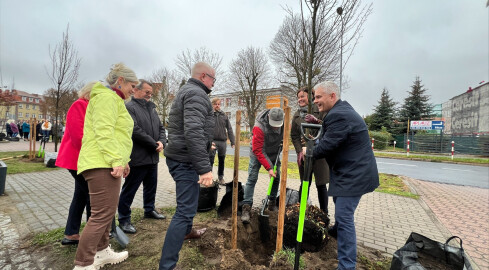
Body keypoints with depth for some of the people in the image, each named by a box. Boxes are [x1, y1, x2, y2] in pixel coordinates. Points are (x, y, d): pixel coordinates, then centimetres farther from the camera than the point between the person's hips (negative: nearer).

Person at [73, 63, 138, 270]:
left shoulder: (113, 100, 24)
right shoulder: (106, 97, -9)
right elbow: (103, 132, -22)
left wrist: (123, 160, 22)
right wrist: (117, 160, -25)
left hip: (106, 163, 11)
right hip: (102, 164, -11)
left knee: (106, 211, 18)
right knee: (102, 214, -7)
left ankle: (101, 252, 31)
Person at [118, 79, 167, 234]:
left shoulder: (151, 108, 16)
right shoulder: (129, 107, -10)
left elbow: (161, 127, 15)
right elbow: (135, 131, -21)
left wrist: (162, 142, -5)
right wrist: (154, 145, -15)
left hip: (153, 157, 8)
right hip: (137, 158, -8)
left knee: (151, 186, 20)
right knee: (129, 189, 5)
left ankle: (149, 210, 38)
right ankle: (124, 219, 20)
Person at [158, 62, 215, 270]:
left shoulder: (186, 91, 19)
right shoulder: (196, 93, -15)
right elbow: (194, 133, -28)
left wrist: (206, 144, 32)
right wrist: (204, 167, -29)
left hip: (180, 157, 11)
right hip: (186, 160, -11)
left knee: (187, 203, 29)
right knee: (185, 210, -6)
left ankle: (187, 230, 51)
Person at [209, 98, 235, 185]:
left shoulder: (224, 115, 10)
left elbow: (229, 129, 9)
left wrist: (232, 142, 4)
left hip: (223, 141, 3)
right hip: (212, 141, -3)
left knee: (221, 160, 12)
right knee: (210, 160, -1)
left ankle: (221, 178, 26)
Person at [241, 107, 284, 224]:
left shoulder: (284, 121, -18)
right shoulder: (259, 126, -34)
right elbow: (257, 151, -30)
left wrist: (283, 142, -7)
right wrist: (268, 168, -30)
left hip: (274, 152, 5)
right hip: (258, 152, -5)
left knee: (276, 178, 7)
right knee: (252, 178, -12)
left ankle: (272, 204, 24)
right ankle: (246, 207, -9)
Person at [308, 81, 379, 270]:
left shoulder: (338, 115, -25)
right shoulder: (342, 109, 9)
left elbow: (326, 146, -25)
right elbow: (331, 134, 16)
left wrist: (308, 152, -7)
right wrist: (317, 123, 4)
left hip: (354, 174, -11)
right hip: (351, 171, 11)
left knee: (344, 216, -8)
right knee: (340, 204, 29)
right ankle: (337, 231, 54)